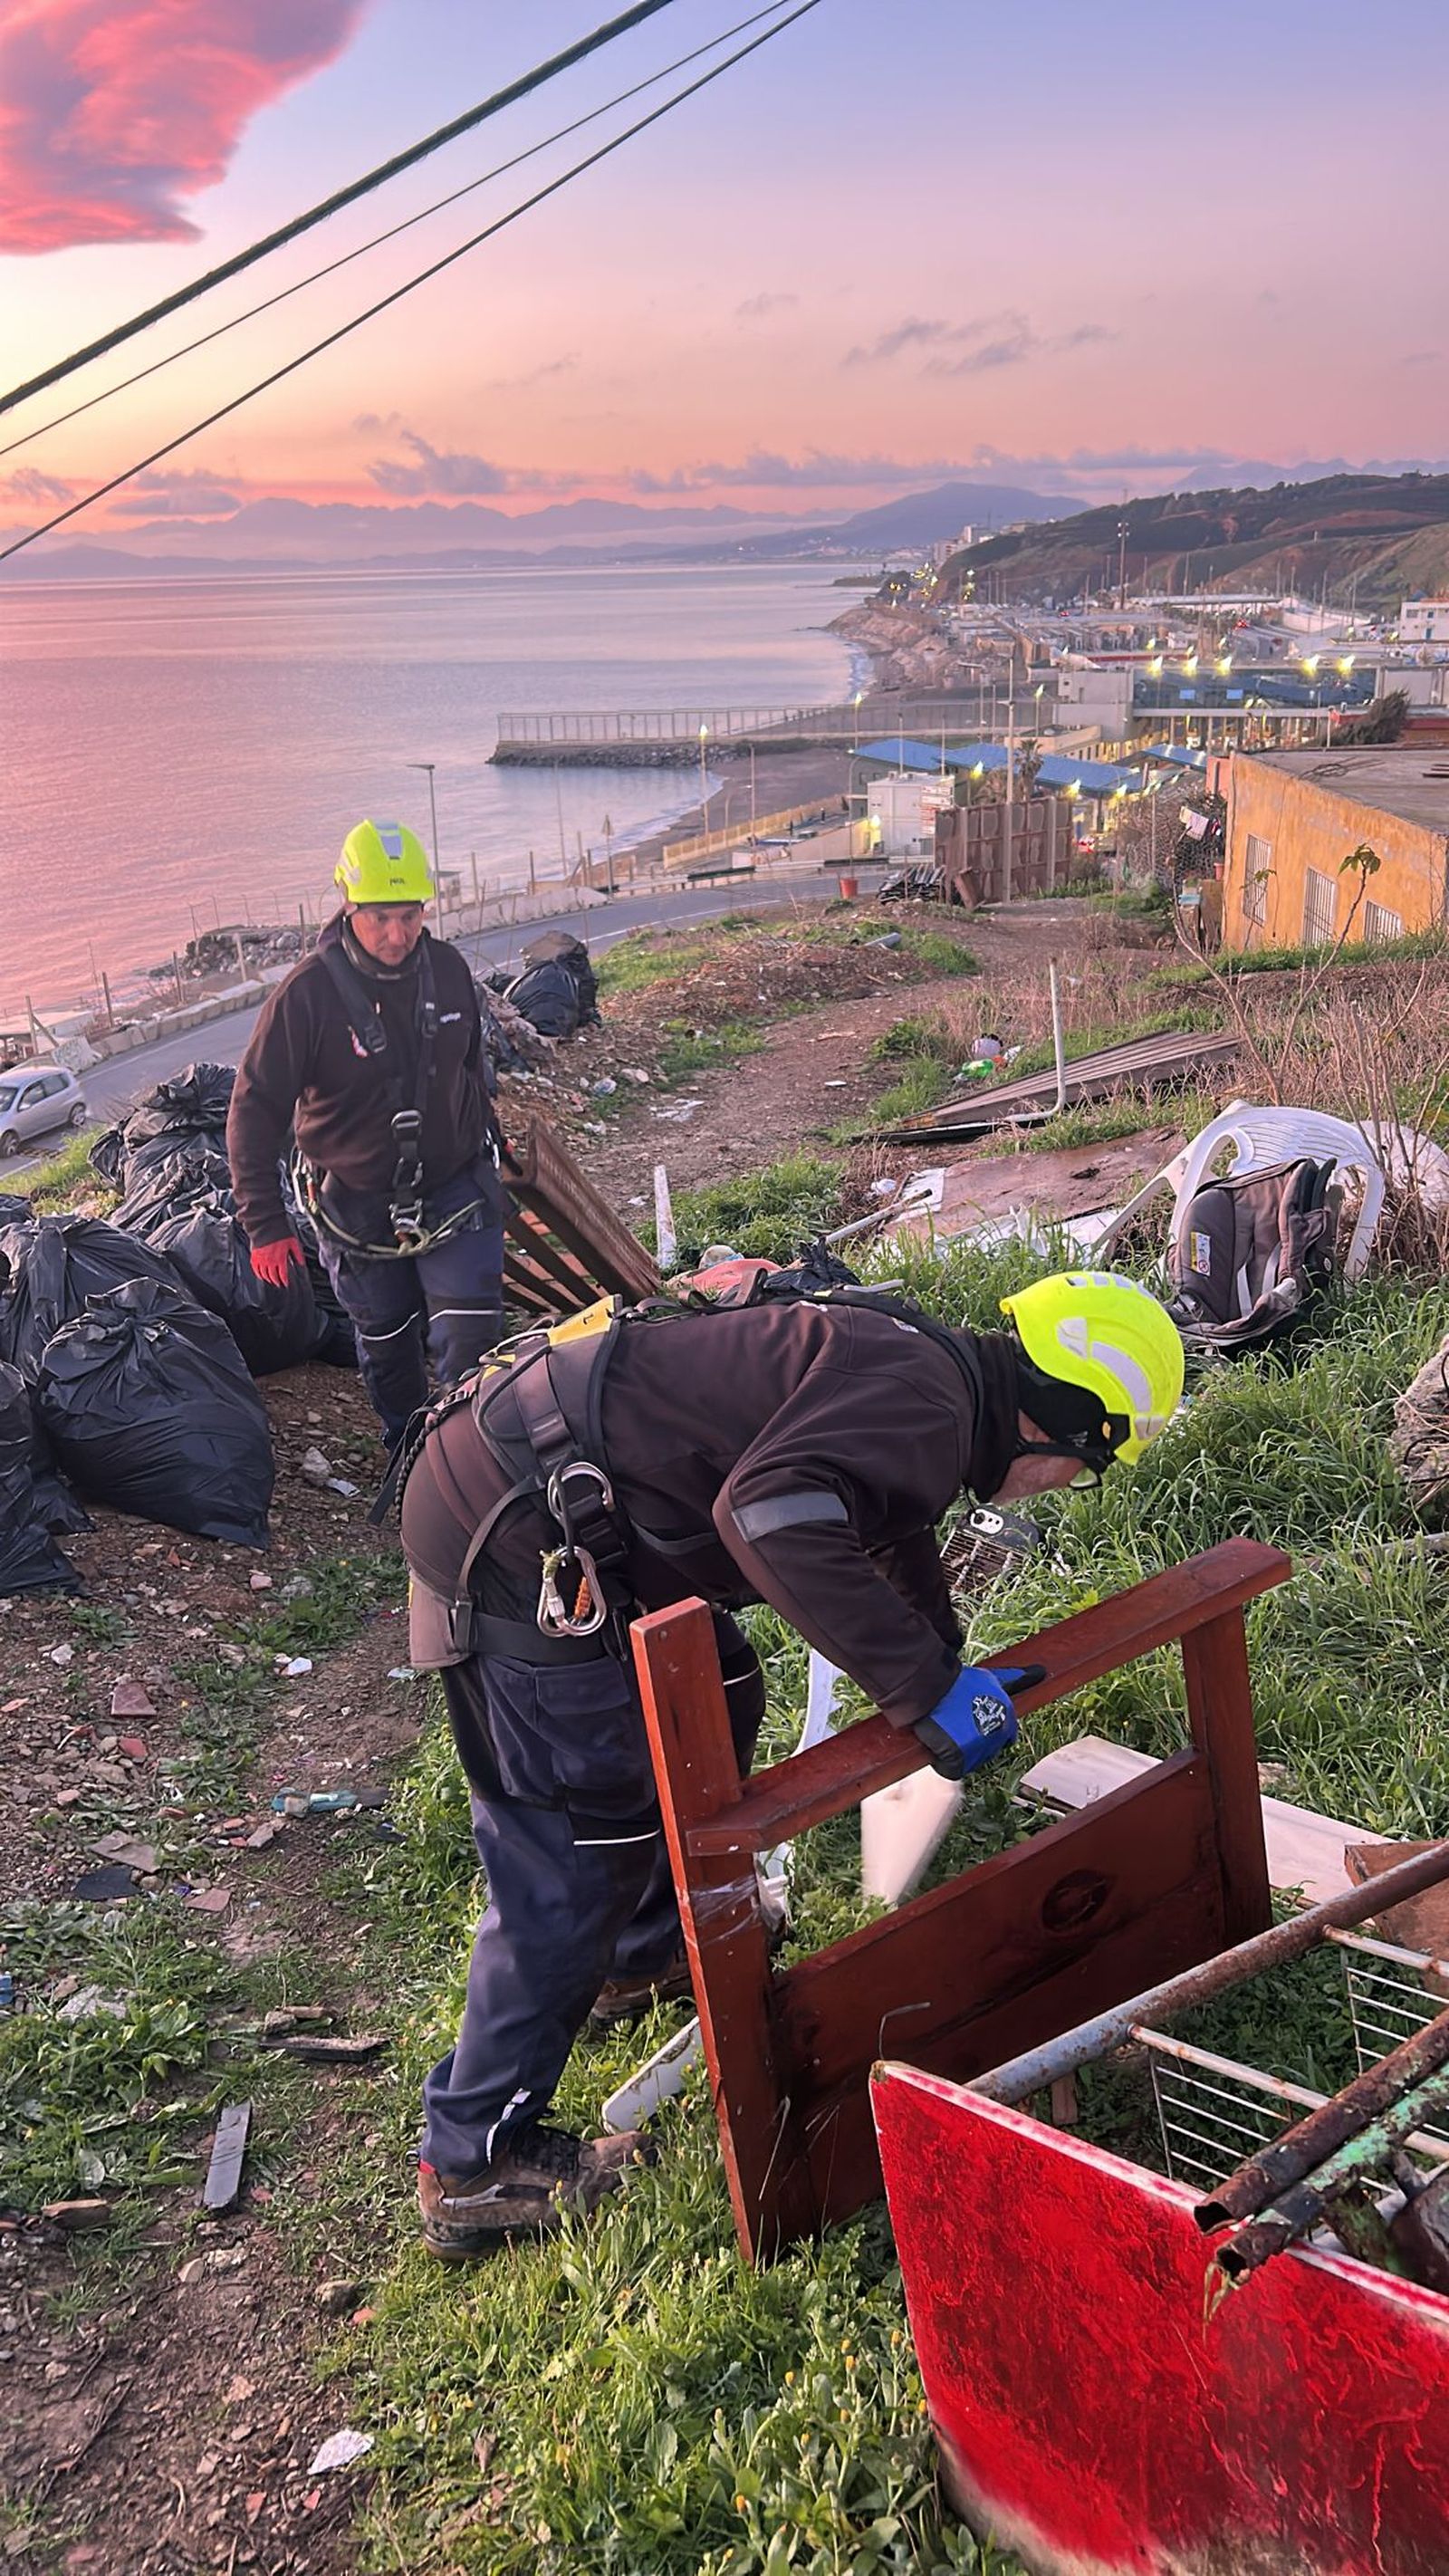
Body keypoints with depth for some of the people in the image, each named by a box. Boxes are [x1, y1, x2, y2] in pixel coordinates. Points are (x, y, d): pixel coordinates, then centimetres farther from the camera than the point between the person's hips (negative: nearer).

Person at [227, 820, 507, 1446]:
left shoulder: (448, 968, -6)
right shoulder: (308, 990, -19)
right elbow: (256, 1109, -15)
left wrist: (487, 1154, 21)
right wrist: (264, 1224, -17)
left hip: (454, 1188, 2)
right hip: (356, 1202, -2)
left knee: (471, 1336, -8)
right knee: (386, 1344, 15)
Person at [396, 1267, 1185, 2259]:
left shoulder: (903, 1363, 18)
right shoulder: (925, 1396, -15)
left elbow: (897, 1541, 37)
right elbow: (771, 1514, -34)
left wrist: (947, 1669, 50)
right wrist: (927, 1687, -28)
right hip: (515, 1535, -11)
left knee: (718, 1708, 26)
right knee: (577, 1862, -3)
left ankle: (648, 1955, 46)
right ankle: (473, 2169, 12)